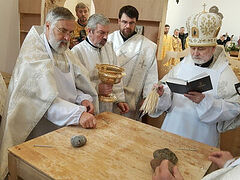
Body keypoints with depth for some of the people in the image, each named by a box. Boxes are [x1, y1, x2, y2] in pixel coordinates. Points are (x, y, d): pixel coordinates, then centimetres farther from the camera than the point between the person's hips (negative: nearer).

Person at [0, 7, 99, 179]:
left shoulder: (66, 53, 7)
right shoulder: (32, 57, -18)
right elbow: (47, 100, -29)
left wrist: (83, 99, -12)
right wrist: (78, 113, -40)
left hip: (65, 127, 7)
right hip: (39, 131, -7)